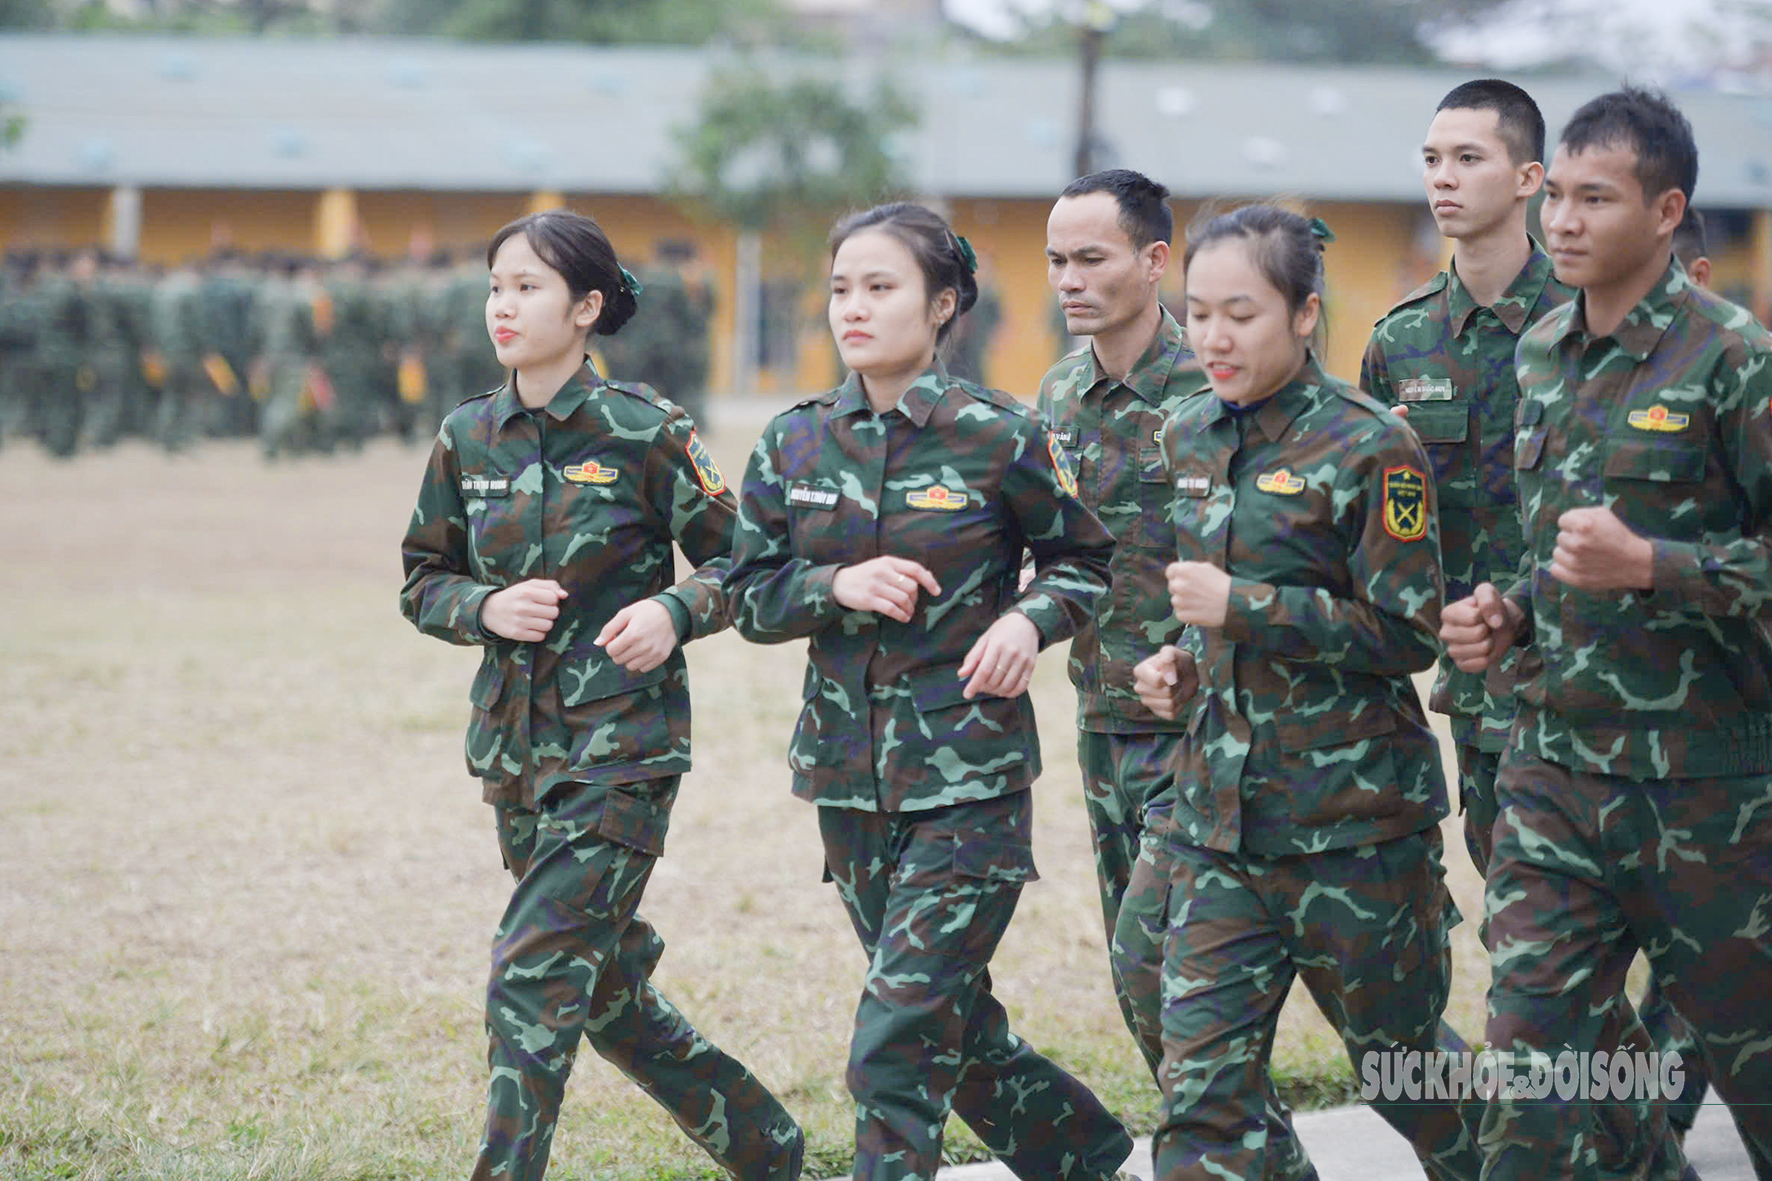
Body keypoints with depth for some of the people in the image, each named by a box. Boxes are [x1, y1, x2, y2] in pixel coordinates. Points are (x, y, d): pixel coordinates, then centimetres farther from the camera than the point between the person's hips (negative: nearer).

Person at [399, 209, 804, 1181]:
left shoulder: (642, 433, -9)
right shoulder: (468, 438, 5)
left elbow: (738, 561, -3)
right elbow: (422, 585, 13)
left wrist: (676, 611, -22)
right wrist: (487, 608, -8)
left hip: (622, 743, -6)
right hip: (516, 740, 6)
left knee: (534, 977, -15)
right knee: (607, 990, 15)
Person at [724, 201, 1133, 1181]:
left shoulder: (997, 437, -8)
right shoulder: (795, 442, 3)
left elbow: (1085, 558, 6)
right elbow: (749, 595, 7)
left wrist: (1031, 619, -13)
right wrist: (836, 587, -12)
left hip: (971, 775, -5)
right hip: (850, 771, 5)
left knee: (898, 1042, -13)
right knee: (954, 1026, 16)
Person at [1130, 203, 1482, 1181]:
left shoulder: (1368, 447, -11)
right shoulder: (1189, 439, 10)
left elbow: (1407, 633, -15)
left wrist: (1242, 608, -20)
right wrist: (1182, 661, 5)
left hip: (1353, 816, -5)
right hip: (1218, 815, 6)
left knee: (1404, 1057, 10)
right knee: (1200, 1089, -3)